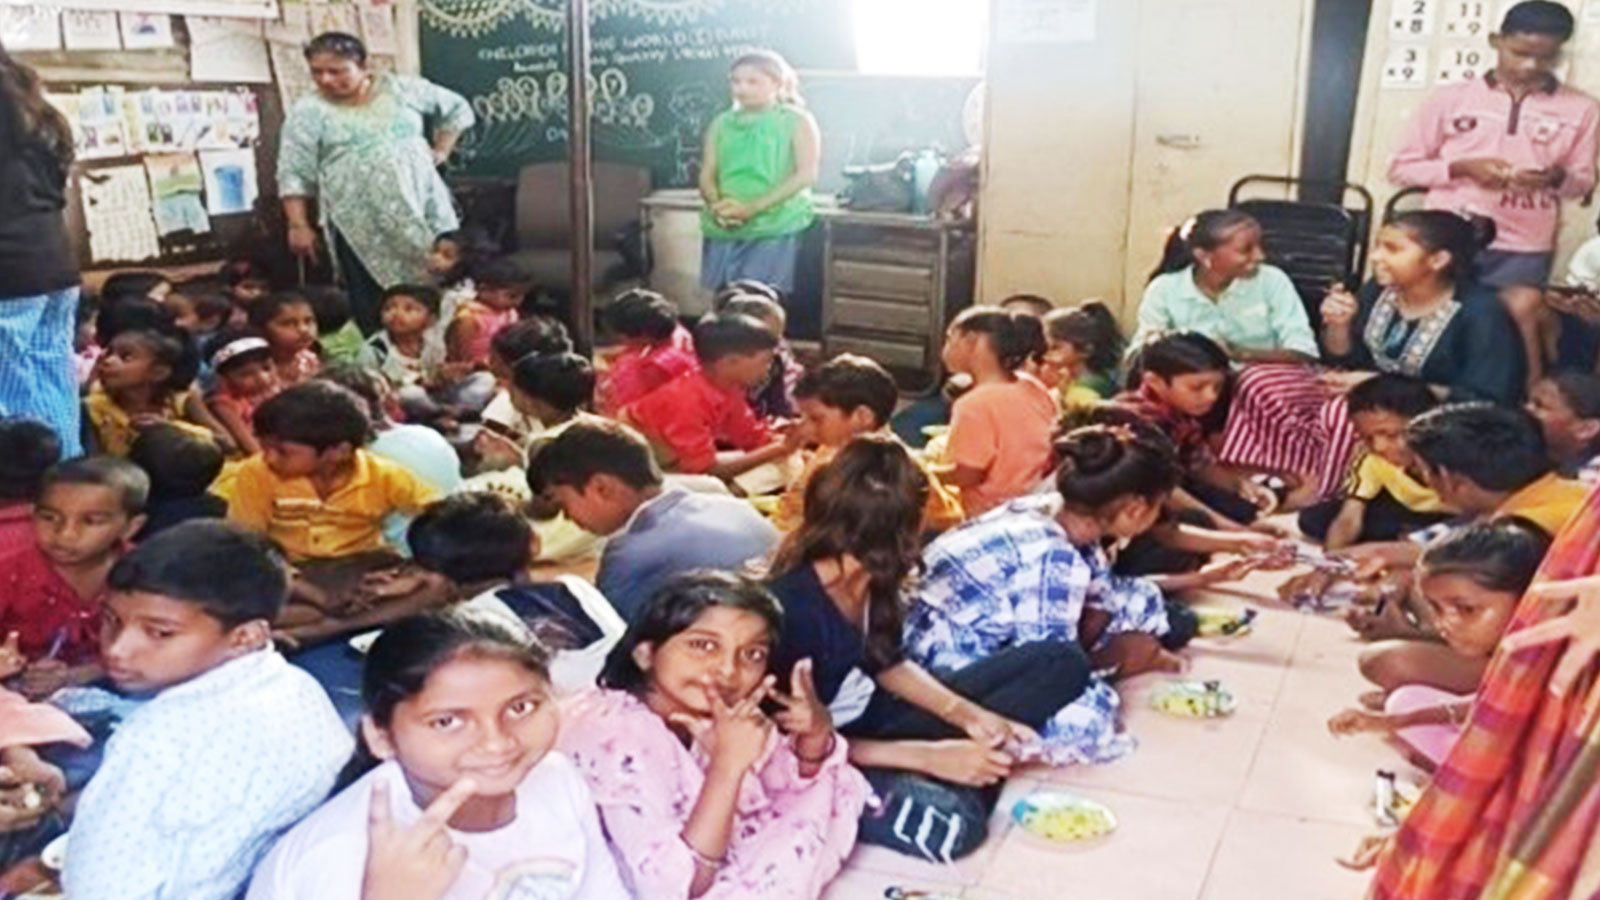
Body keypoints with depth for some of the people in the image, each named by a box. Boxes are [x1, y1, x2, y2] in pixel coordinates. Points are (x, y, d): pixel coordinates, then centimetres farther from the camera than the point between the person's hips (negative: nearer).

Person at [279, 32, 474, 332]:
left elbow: (457, 109, 16)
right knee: (372, 304, -3)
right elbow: (294, 174, -3)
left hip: (421, 209, 2)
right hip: (359, 223, -2)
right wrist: (299, 225, -8)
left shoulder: (402, 89, 4)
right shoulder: (308, 112, -2)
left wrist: (441, 151, 8)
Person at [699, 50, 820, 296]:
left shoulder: (797, 121, 2)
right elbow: (707, 175, 10)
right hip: (723, 229, 5)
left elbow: (806, 174, -8)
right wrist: (717, 205, -16)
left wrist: (752, 208, -17)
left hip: (775, 227, -5)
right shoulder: (721, 124, 15)